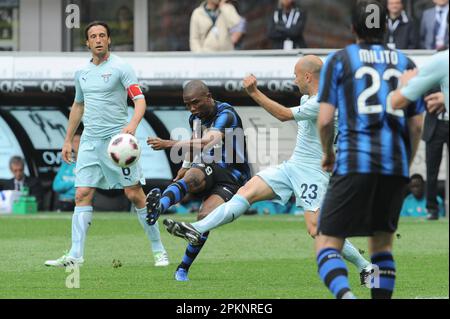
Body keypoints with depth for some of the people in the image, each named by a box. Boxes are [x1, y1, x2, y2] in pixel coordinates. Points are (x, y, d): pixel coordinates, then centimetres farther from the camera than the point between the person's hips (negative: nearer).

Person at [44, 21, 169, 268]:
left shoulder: (120, 68, -6)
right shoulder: (82, 73, 13)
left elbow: (140, 99, -14)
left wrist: (133, 124, -33)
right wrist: (68, 140, 26)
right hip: (89, 142, 5)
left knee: (135, 195, -5)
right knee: (82, 196, -4)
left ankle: (158, 250, 5)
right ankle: (75, 255, -6)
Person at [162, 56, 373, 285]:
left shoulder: (322, 103, -19)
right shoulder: (307, 98, 11)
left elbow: (284, 115, -23)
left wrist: (254, 92, -20)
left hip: (312, 172, -9)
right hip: (292, 166, 9)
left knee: (316, 229, -15)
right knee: (247, 191, -7)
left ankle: (365, 267, 1)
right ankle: (197, 230, -17)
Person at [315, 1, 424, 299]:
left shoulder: (339, 59, 6)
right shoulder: (405, 63, 15)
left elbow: (325, 120, 1)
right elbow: (417, 126, 15)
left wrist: (328, 153, 19)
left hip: (354, 162, -4)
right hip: (396, 165, 4)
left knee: (327, 244, -4)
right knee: (382, 244, 19)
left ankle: (345, 294, -31)